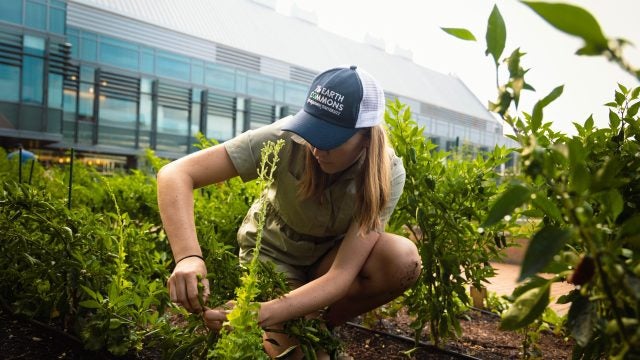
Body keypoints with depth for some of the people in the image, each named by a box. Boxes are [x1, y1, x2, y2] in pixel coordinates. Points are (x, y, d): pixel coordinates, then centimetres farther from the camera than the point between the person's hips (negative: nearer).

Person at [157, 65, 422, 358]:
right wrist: (188, 257, -50)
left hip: (332, 256, 2)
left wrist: (262, 314, -46)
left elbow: (342, 275, -33)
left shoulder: (387, 175, -27)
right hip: (274, 253, -1)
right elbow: (175, 175, -33)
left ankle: (322, 325, -3)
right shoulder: (286, 140, -31)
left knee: (404, 260, -28)